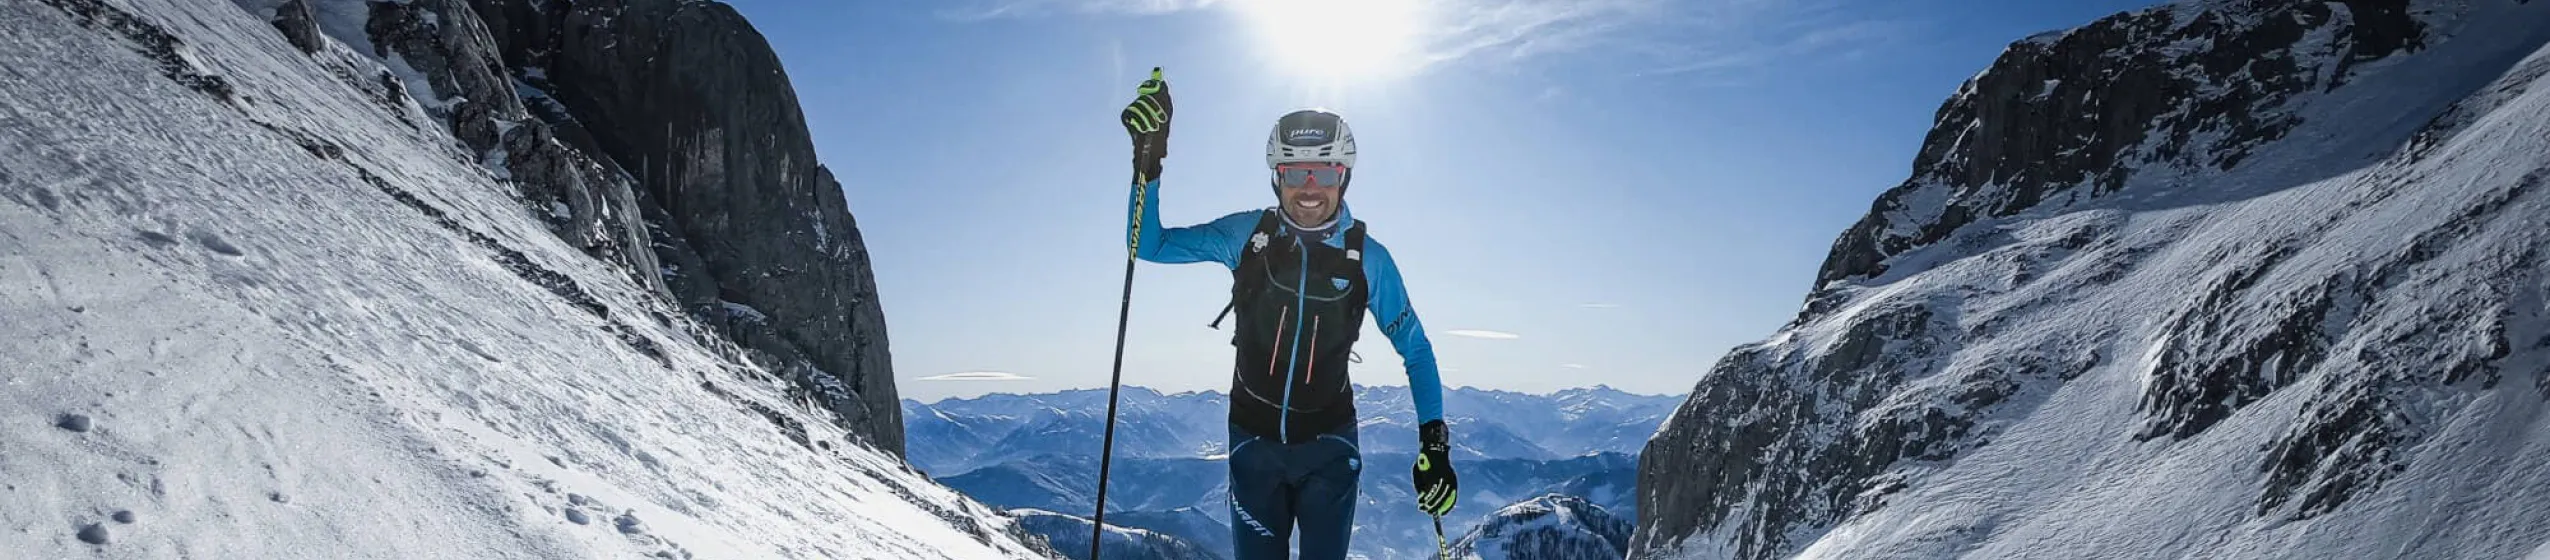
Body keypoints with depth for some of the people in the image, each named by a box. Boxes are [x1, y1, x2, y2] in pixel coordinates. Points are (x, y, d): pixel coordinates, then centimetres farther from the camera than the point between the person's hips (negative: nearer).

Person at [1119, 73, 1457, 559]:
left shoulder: (1367, 257, -10)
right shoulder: (1247, 234, -8)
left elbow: (1415, 349, -1)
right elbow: (1149, 246, -7)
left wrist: (1434, 443, -8)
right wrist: (1148, 162, -21)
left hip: (1328, 444, -1)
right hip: (1254, 440, 1)